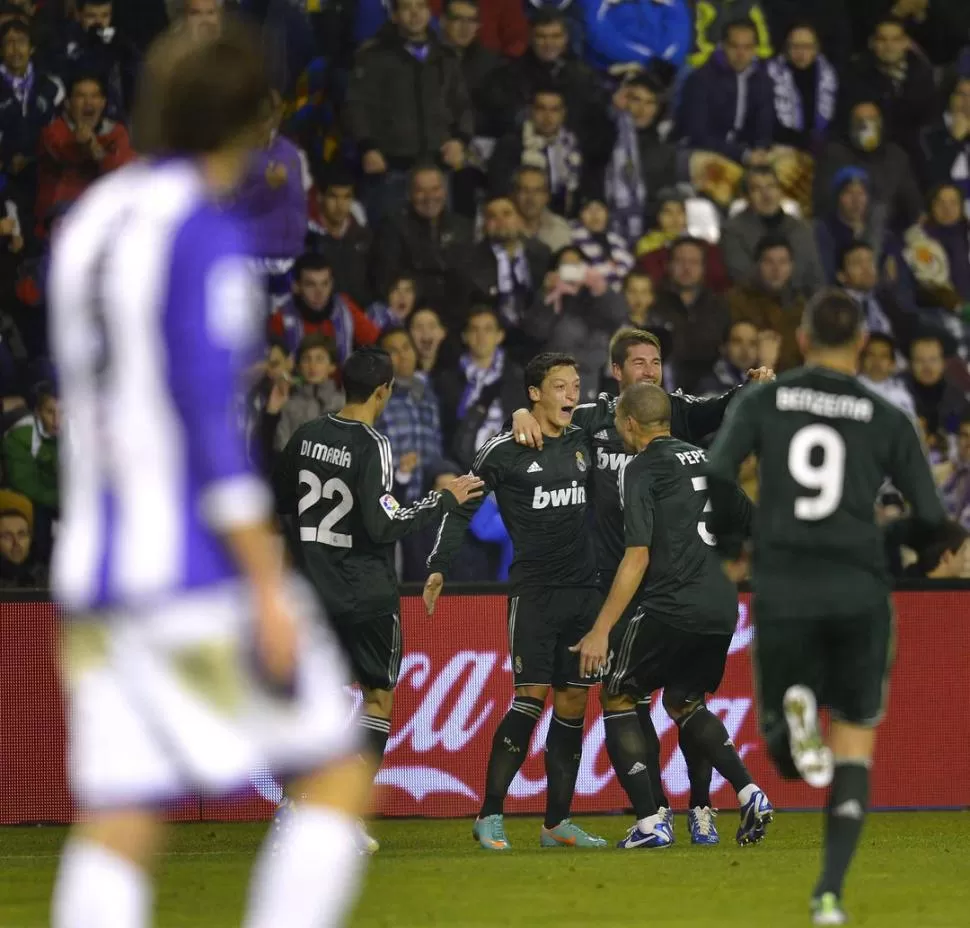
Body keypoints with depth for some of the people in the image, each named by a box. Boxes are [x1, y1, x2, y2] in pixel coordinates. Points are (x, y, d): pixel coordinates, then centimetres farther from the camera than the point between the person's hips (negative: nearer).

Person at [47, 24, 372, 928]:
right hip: (198, 572, -8)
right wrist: (269, 590, -17)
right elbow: (211, 421, -18)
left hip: (95, 572, 8)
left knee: (118, 827, 2)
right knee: (338, 777, 3)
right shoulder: (204, 235, -12)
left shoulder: (85, 226, 13)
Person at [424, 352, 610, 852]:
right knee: (532, 697, -13)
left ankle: (557, 823, 10)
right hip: (533, 590, -6)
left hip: (583, 590, 6)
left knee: (573, 704, 4)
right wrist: (438, 566, -4)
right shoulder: (505, 450, -4)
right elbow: (462, 506, 1)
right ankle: (490, 815, -6)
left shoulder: (582, 441, 11)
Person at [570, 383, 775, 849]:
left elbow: (638, 556, -15)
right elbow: (754, 526, 17)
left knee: (617, 697, 11)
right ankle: (749, 794, 7)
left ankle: (650, 822, 0)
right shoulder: (707, 460, 15)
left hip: (670, 607, -7)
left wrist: (601, 630, -15)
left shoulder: (640, 470, -6)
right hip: (722, 608, 7)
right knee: (683, 703, 26)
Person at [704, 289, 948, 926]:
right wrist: (893, 551, 20)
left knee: (784, 757, 14)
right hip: (859, 593, -1)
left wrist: (728, 547, 8)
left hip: (782, 592, 1)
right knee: (855, 755, 10)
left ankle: (792, 711, -22)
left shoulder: (763, 402, 3)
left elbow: (714, 478, -9)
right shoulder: (888, 420, 1)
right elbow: (931, 518, -2)